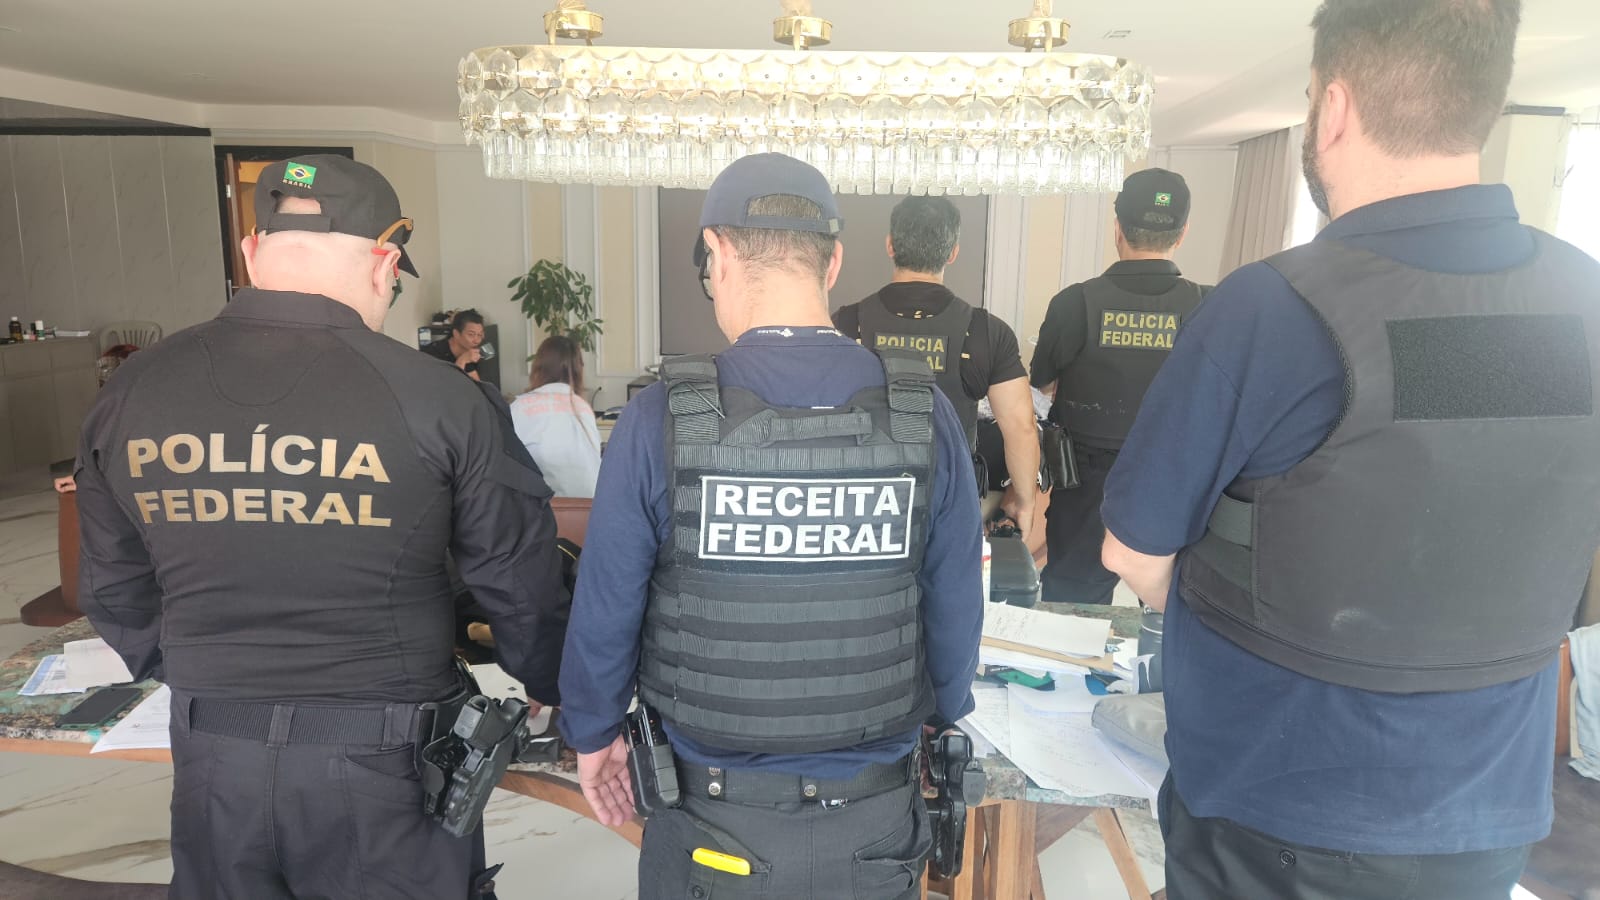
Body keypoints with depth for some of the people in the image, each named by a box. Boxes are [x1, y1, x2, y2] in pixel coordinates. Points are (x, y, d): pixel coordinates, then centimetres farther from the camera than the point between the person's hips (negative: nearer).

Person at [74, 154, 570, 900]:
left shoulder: (130, 393, -4)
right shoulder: (436, 401, -17)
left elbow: (115, 592, 8)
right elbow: (520, 580, -7)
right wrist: (549, 685, 12)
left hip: (211, 762, 4)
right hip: (382, 763, -3)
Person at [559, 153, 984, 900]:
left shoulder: (661, 419, -17)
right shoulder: (924, 415, -12)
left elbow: (605, 611, -9)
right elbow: (955, 610, -5)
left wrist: (592, 731, 10)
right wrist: (938, 722, 14)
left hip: (714, 813, -1)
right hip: (873, 815, 2)